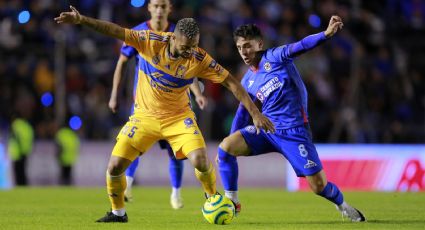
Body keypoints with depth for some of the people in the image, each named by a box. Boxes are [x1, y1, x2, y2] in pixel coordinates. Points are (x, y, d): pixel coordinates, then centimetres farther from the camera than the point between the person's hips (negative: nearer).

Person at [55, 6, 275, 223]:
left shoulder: (199, 59, -18)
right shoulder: (151, 41, -19)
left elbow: (231, 82, -13)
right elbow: (115, 31, -17)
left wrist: (255, 113, -17)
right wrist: (81, 20, -26)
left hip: (178, 116, -1)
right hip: (145, 116, 1)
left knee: (200, 161, -23)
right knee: (114, 167, -8)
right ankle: (118, 212, 19)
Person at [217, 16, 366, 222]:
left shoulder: (274, 57, -6)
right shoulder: (248, 81, 11)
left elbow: (298, 47, -23)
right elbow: (242, 113, 20)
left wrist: (326, 34, -40)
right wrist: (234, 141, 17)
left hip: (293, 131, -5)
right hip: (266, 130, 5)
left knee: (319, 185, -7)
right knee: (225, 147, -17)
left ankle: (343, 206, 26)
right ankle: (231, 203, -6)